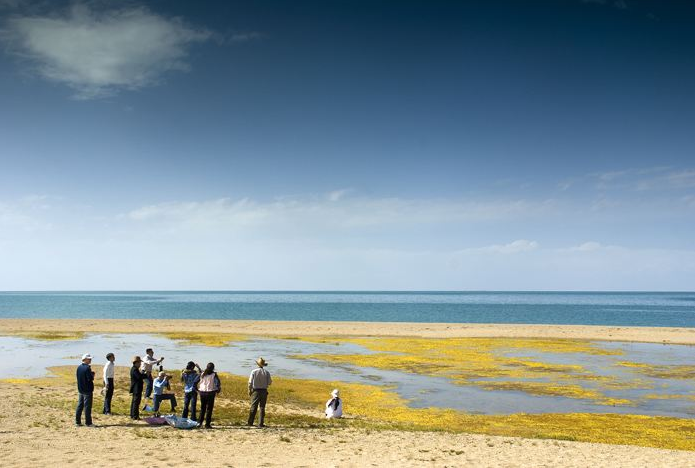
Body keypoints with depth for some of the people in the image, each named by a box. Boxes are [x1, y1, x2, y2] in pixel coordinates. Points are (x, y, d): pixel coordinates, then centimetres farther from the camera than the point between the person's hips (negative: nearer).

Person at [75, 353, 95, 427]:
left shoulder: (79, 367, 6)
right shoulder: (87, 368, -18)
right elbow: (90, 378, -22)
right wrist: (92, 374, -2)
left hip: (80, 389, 8)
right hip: (88, 390, -8)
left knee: (80, 406, 14)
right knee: (87, 406, -2)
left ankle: (77, 421, 18)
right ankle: (88, 423, 2)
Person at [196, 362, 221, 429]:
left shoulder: (202, 374, 2)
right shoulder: (214, 375, -7)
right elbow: (218, 383, -7)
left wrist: (197, 389, 15)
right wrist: (218, 389, 10)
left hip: (202, 392, 3)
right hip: (210, 393, -3)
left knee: (202, 408, 17)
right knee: (209, 409, 4)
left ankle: (199, 422, 12)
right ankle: (207, 425, 4)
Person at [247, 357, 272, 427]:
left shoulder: (254, 371, -6)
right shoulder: (266, 372, -2)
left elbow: (250, 382, -6)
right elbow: (269, 383, -1)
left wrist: (249, 390, 6)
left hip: (256, 391, -1)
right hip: (264, 391, 1)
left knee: (253, 407, 8)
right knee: (262, 408, 5)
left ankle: (250, 422, 12)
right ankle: (260, 424, 3)